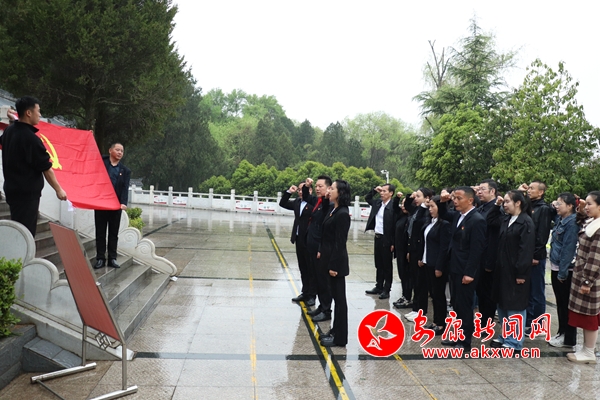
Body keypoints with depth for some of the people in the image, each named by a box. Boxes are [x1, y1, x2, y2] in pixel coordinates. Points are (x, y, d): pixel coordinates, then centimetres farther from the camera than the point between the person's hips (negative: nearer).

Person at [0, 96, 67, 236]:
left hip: (12, 188, 9)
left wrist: (14, 120, 40)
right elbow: (46, 168, -16)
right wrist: (58, 189, -6)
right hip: (27, 192, -9)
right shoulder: (31, 138, -20)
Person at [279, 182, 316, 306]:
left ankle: (312, 295, 13)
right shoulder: (297, 202, 9)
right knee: (303, 268, 15)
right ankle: (305, 293, 25)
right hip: (299, 240, 8)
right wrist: (289, 192, 10)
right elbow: (283, 203, 20)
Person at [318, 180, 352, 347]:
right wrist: (321, 251, 13)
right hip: (330, 257, 9)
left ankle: (340, 337, 11)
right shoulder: (333, 210, 8)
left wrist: (334, 265, -19)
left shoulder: (342, 214, -19)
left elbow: (340, 242, -20)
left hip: (336, 261, -9)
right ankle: (335, 331, 28)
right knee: (335, 296, 17)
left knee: (339, 298, 1)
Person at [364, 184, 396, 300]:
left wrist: (393, 243, -18)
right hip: (377, 237, 7)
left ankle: (386, 290, 12)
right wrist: (374, 190, 7)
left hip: (386, 239, -7)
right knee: (379, 264, 16)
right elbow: (367, 198, 26)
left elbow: (395, 225, -16)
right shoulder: (377, 202, 6)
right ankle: (379, 287, 27)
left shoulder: (393, 206, -15)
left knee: (387, 266, 4)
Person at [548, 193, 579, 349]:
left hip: (565, 269, -8)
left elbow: (568, 248, -19)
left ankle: (569, 339, 12)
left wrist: (563, 271, -19)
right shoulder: (560, 220, 9)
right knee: (560, 302, 16)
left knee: (566, 304, 2)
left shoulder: (572, 223, -16)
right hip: (556, 267, 8)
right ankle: (561, 333, 27)